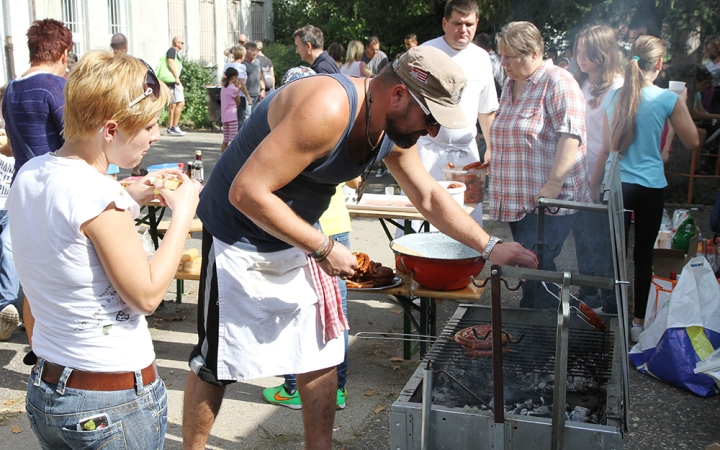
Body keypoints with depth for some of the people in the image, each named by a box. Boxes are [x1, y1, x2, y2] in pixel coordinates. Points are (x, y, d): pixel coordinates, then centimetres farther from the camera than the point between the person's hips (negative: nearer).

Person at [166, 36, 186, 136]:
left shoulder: (176, 53, 24)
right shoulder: (172, 51, -6)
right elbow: (171, 64, -18)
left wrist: (180, 84, 25)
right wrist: (177, 78, -22)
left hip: (175, 81, 11)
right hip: (173, 80, -11)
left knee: (173, 105, 10)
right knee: (180, 103, -14)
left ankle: (170, 128, 12)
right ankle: (174, 127, -14)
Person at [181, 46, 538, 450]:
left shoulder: (394, 128, -5)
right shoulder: (327, 110, -33)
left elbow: (430, 196, 8)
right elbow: (247, 192, -33)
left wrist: (490, 247, 3)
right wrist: (322, 248, -26)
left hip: (298, 234, 8)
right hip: (240, 235, -7)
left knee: (320, 354, 10)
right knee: (217, 363, 3)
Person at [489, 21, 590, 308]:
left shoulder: (557, 82, -9)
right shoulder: (510, 85, 17)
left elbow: (570, 134, -19)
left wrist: (553, 184, -25)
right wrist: (492, 163, 22)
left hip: (549, 199, -8)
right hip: (518, 198, 8)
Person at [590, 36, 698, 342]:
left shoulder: (613, 97, -1)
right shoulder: (668, 99, -8)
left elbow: (607, 148, 5)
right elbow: (692, 142, 4)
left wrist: (595, 183, 15)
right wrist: (683, 104, 13)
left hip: (617, 184, 2)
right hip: (651, 187, -2)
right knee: (643, 255, 9)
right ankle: (638, 321, 17)